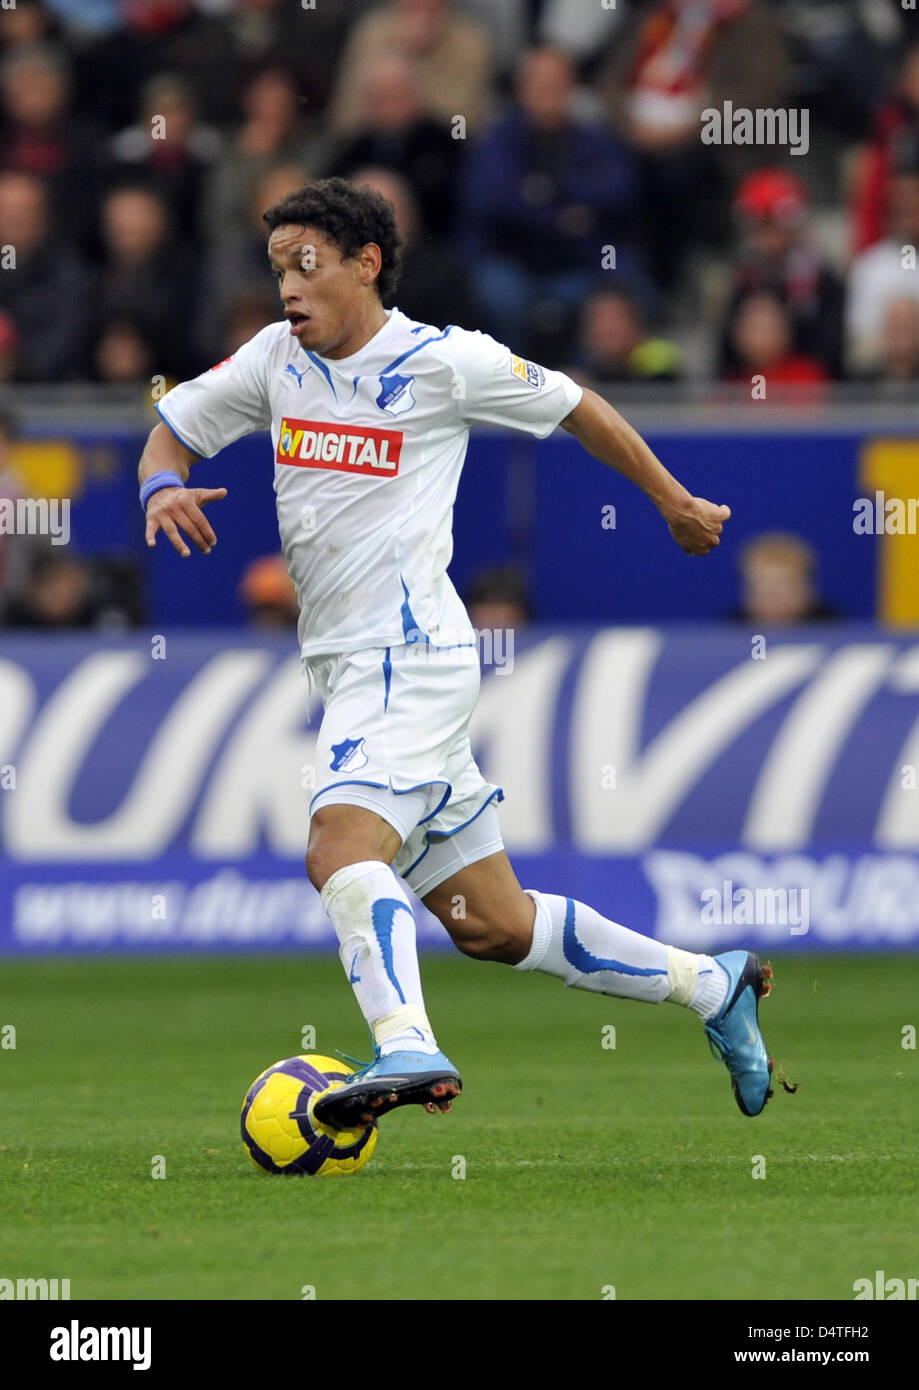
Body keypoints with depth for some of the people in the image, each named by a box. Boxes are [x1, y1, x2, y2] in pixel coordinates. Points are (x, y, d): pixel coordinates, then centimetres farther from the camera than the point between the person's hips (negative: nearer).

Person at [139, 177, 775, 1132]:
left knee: (341, 847, -32)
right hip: (346, 671, 7)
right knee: (491, 926, 10)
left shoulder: (445, 361, -7)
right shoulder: (278, 359, 10)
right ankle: (713, 986, 23)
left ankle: (406, 1051, -47)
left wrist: (675, 505, 17)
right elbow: (172, 428, 19)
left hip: (410, 658, -7)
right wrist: (163, 487, -5)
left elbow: (579, 410, 6)